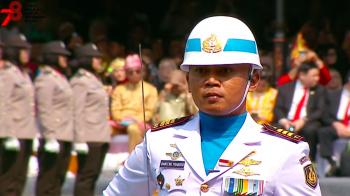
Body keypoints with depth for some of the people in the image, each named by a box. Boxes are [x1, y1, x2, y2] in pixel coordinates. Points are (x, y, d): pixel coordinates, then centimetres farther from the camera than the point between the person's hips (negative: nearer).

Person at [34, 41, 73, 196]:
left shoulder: (60, 78, 20)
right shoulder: (45, 80, -9)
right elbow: (44, 111, -16)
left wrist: (71, 137, 19)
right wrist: (50, 137, -21)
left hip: (64, 138, 9)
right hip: (54, 138, -9)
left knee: (58, 178, 10)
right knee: (48, 180, -6)